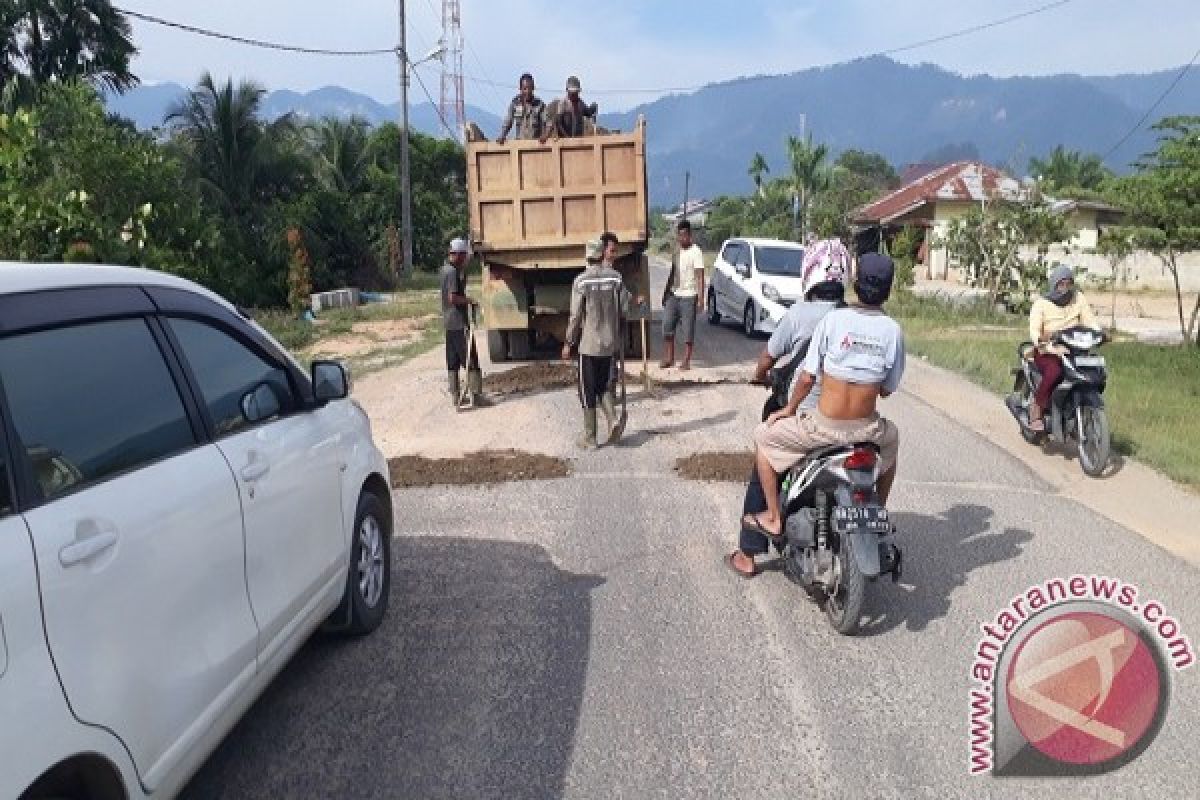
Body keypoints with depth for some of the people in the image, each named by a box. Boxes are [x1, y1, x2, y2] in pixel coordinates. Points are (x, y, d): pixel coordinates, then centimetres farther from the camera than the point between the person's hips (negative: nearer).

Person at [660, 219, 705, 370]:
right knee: (667, 326, -1)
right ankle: (668, 357, 10)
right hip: (674, 295, 6)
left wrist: (701, 298, -20)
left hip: (688, 296, -6)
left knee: (688, 330, -1)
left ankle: (686, 361, 5)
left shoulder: (695, 251, -9)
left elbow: (700, 276, -13)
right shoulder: (676, 250, 11)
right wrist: (666, 292, 19)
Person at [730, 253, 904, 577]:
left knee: (764, 436, 21)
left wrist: (789, 409, 8)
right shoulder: (892, 330, -2)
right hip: (866, 429, 3)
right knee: (890, 438, 38)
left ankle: (773, 517, 19)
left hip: (824, 427, -3)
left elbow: (807, 378, -8)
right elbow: (887, 389, 5)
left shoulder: (833, 319, -9)